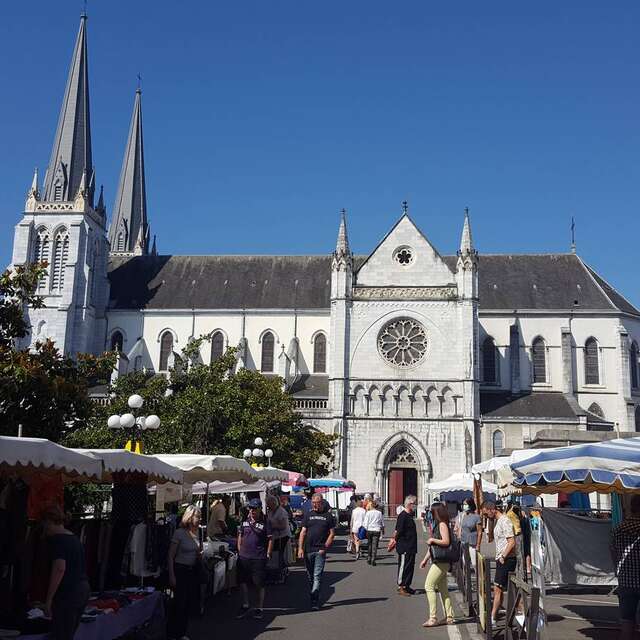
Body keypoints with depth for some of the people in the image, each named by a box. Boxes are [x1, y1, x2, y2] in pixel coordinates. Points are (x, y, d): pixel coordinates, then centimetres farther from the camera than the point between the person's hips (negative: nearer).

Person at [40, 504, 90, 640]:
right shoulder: (74, 538, 15)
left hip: (67, 593, -9)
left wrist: (49, 599, -17)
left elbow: (59, 568, -21)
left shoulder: (56, 539, -11)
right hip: (83, 589, 9)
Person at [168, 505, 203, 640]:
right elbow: (171, 556, -11)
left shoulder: (196, 532, 5)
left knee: (189, 604, 10)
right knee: (180, 604, -3)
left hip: (193, 571, 6)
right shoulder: (179, 533, -14)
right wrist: (171, 576, -14)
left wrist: (201, 555, -3)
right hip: (180, 570, -6)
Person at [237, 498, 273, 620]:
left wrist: (268, 554, -5)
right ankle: (245, 605, 28)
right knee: (243, 582, 12)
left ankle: (259, 608, 16)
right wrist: (239, 551, 10)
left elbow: (270, 539, -3)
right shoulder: (245, 520, 6)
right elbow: (240, 536, 15)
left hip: (259, 558, -4)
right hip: (244, 557, 4)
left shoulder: (265, 522, -7)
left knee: (259, 584, 2)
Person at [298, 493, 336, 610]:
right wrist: (300, 548, -3)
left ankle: (315, 602, -9)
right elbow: (303, 532, 7)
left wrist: (325, 548, -8)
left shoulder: (328, 516, 3)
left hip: (320, 551, -3)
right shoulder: (308, 515, 9)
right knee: (310, 576, 11)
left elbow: (332, 533, 2)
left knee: (317, 576, -8)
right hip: (308, 550, 3)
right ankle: (314, 596, 25)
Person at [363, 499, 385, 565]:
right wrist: (383, 530, 25)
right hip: (377, 530, 0)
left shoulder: (368, 513, -4)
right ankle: (373, 560, -8)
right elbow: (382, 523, 10)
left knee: (369, 545, 13)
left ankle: (369, 559, 18)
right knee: (375, 545, 0)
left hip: (369, 530, 0)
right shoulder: (379, 513, 2)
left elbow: (365, 523, -6)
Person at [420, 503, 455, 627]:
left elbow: (446, 542, -23)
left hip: (441, 562, -10)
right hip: (439, 561, 10)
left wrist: (432, 539, -12)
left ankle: (433, 618, -9)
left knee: (429, 586, -10)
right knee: (443, 589, 12)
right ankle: (450, 617, 16)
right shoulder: (437, 525, 17)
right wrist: (425, 559, 21)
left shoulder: (442, 524, -12)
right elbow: (433, 545, 22)